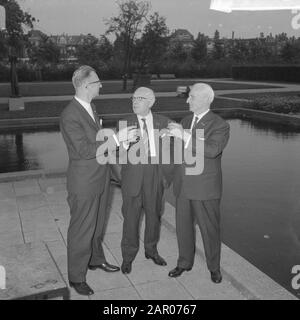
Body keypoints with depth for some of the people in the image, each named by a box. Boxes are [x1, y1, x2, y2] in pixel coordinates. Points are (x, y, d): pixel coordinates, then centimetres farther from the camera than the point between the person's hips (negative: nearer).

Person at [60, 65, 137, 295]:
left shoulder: (91, 108, 8)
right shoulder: (70, 115, -22)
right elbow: (84, 150, -26)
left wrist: (121, 138, 0)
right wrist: (116, 139, -26)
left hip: (101, 178, 9)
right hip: (84, 183, -8)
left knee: (97, 225, 24)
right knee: (81, 230, 5)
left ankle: (96, 259, 45)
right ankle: (76, 278, 22)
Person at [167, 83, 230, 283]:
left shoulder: (220, 125, -11)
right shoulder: (186, 121, 11)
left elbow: (212, 150, -29)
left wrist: (184, 136, -30)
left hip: (206, 189, -6)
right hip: (183, 186, 6)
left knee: (210, 229, 8)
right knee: (183, 226, 15)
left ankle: (214, 267, 27)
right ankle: (185, 263, 34)